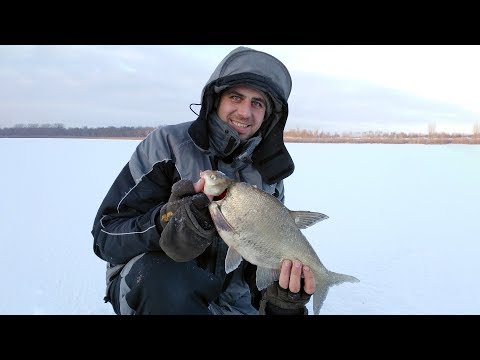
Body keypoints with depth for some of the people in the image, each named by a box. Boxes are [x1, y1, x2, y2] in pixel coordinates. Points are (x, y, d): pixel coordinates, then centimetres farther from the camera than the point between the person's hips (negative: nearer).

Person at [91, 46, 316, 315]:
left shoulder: (269, 177, 0)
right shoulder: (167, 143, -12)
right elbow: (106, 235, -15)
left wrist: (282, 300, -18)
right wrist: (169, 223, -35)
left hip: (229, 301, 4)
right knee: (163, 275, -36)